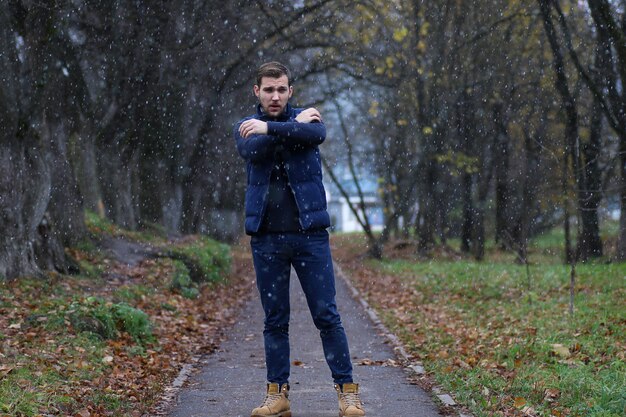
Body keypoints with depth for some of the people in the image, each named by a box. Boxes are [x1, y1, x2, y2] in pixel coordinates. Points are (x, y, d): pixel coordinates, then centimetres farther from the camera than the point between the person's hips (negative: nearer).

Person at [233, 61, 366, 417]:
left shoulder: (307, 117, 6)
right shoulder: (247, 127, 10)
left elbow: (317, 134, -18)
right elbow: (254, 150, -13)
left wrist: (271, 128, -25)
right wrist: (294, 126, -8)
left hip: (310, 232, -1)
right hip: (266, 237, 2)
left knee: (327, 315, -2)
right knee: (275, 319, 6)